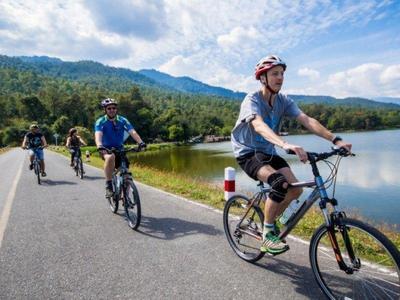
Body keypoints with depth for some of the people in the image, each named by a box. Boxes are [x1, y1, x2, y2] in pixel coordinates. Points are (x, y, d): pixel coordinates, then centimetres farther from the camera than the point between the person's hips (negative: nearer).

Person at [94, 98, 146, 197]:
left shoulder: (122, 120, -4)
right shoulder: (100, 122, -9)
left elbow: (132, 132, -20)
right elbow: (98, 134, -27)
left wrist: (141, 142, -38)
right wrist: (99, 146, -49)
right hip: (106, 149, -3)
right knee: (111, 157, -38)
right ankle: (108, 186, -29)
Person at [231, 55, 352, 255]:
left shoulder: (284, 101, -1)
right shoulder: (252, 100, -19)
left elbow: (307, 120, -13)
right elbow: (259, 126, -39)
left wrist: (335, 139, -27)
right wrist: (286, 145, -56)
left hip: (268, 152, 6)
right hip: (248, 153, -6)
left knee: (295, 189, -8)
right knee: (280, 184, -29)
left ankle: (269, 222, 18)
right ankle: (267, 235, -10)